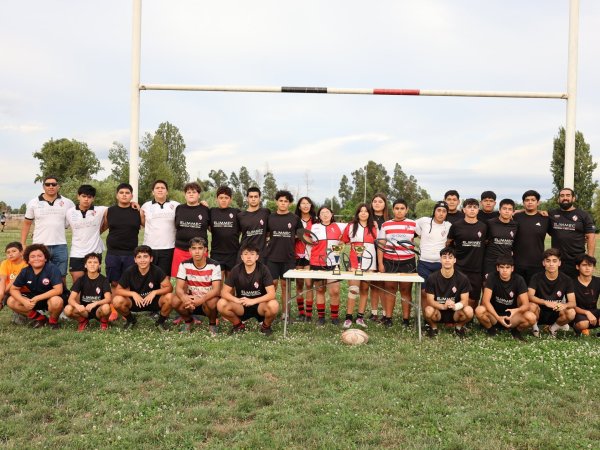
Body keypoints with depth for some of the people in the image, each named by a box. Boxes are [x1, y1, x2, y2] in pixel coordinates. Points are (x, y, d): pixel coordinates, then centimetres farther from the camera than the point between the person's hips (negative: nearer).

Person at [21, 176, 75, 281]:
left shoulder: (67, 203, 3)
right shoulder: (33, 203, 4)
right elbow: (27, 224, 11)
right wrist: (23, 244, 5)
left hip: (60, 246, 0)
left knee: (61, 278, 6)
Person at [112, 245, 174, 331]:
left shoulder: (157, 271, -16)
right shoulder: (129, 271, -14)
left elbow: (169, 287, -16)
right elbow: (117, 290, -9)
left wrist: (154, 292, -30)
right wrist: (133, 293, -25)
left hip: (153, 301, -1)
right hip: (135, 301, 1)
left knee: (170, 297, -30)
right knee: (117, 301, -27)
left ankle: (161, 321, 2)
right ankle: (131, 320, 7)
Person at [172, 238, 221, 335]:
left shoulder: (214, 265, -14)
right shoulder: (184, 265, -7)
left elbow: (216, 289, -23)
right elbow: (179, 287, -13)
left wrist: (202, 299, -41)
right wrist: (184, 297, -38)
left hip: (208, 299, -3)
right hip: (191, 300, 3)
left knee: (212, 302, -37)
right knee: (176, 301, -27)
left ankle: (212, 324, -3)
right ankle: (188, 321, 5)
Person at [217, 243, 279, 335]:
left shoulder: (263, 269, -13)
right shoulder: (236, 270, -8)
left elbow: (271, 294, -19)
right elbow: (224, 292, -10)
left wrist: (252, 301, -31)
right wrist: (238, 300, -28)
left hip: (259, 305, -2)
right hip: (241, 307, 2)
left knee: (273, 305, -34)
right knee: (221, 304, -25)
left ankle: (266, 326, 1)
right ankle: (238, 325, 5)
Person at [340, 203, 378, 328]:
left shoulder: (373, 227, 8)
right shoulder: (351, 226, 4)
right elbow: (344, 241, 10)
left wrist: (376, 228, 4)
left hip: (369, 263, 2)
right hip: (355, 263, -2)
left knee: (364, 289, 7)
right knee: (353, 289, -10)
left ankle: (360, 317, 13)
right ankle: (349, 317, -5)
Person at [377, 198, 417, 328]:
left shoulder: (413, 224, 5)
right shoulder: (385, 225, 7)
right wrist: (380, 263, 0)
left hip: (408, 262, -1)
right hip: (389, 262, 1)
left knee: (406, 290, 1)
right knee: (390, 289, 3)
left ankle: (406, 320, 7)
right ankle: (388, 318, 9)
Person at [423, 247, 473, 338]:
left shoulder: (462, 278, -8)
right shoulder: (432, 278, -10)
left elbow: (465, 300, -10)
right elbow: (430, 301, -13)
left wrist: (455, 306, -34)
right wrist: (443, 306, -35)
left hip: (454, 312, 1)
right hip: (438, 311, -1)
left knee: (469, 311, -30)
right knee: (428, 311, -34)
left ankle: (458, 327, 5)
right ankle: (433, 327, 2)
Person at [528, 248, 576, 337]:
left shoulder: (567, 280, -6)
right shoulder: (537, 278, -10)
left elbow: (573, 303, -12)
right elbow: (530, 296, -23)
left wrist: (564, 305, -37)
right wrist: (545, 302, -41)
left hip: (555, 314, 2)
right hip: (540, 313, -2)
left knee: (571, 313, -29)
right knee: (532, 306, -34)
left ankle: (554, 327, 3)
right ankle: (535, 327, -2)